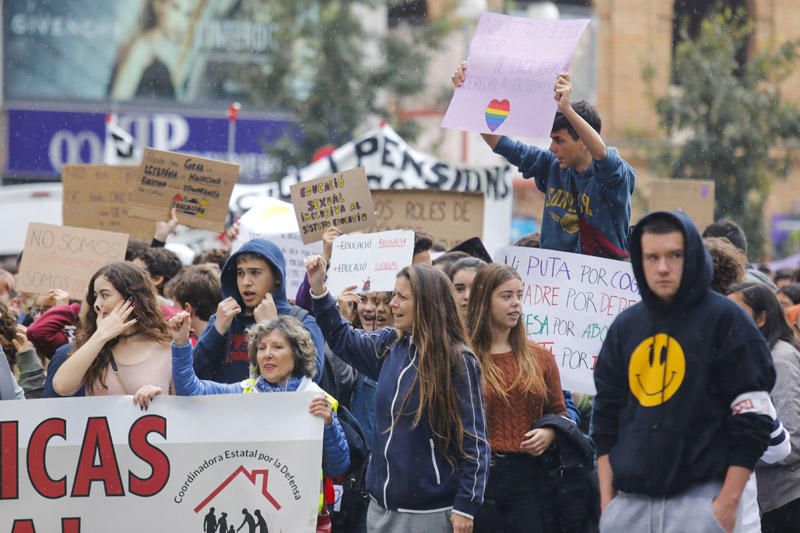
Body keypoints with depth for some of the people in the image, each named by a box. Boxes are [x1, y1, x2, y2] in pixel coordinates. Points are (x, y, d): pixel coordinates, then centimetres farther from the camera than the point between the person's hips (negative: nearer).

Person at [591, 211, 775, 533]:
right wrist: (607, 497, 10)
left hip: (698, 501, -5)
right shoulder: (625, 327, 15)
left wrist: (728, 501, -11)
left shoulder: (724, 320, -1)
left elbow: (752, 421, -5)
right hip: (628, 503, 5)